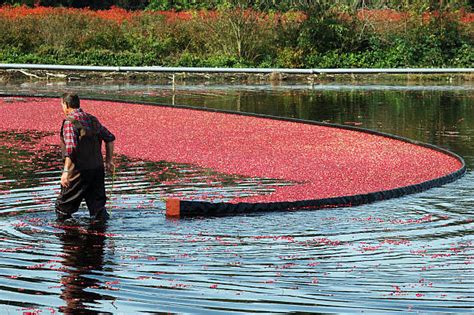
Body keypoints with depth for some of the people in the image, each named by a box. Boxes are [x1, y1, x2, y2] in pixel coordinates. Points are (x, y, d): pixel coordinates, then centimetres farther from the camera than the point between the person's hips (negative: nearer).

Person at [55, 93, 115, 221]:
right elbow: (110, 138, 17)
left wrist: (66, 171, -23)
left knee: (64, 206, 6)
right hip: (98, 169, 7)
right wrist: (109, 161, 24)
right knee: (97, 204, 11)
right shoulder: (92, 119, 11)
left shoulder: (69, 122, -12)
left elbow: (70, 148, -23)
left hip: (79, 171, -7)